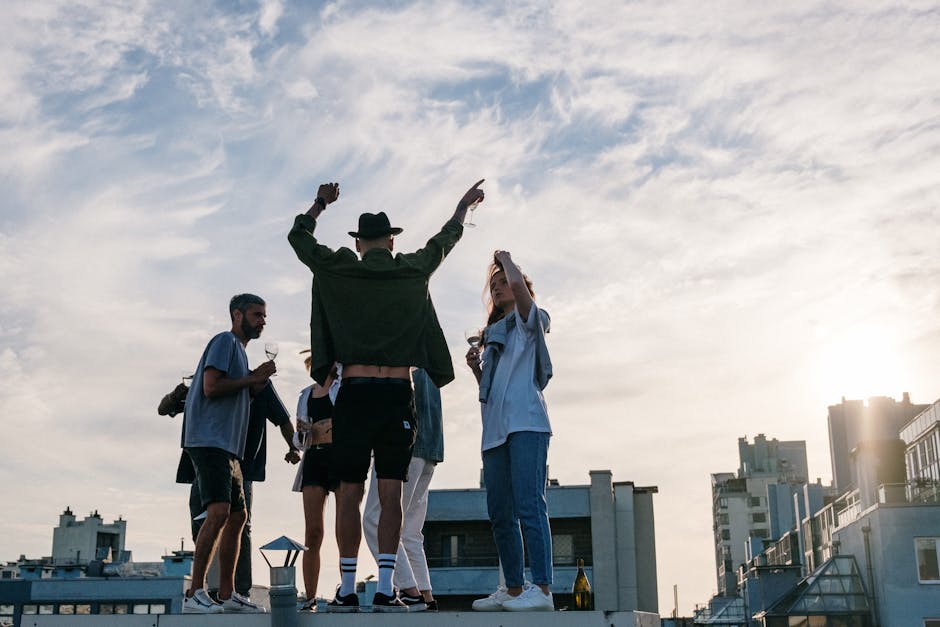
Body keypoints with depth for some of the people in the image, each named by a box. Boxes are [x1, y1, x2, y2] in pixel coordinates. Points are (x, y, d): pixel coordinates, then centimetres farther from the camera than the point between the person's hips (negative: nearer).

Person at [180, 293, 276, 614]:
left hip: (227, 446, 11)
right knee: (219, 511, -22)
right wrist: (251, 379, -6)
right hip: (209, 440, -11)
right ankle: (195, 594, -24)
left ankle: (227, 595, 13)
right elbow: (211, 387, -15)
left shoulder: (238, 349, 26)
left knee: (237, 516, 9)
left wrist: (256, 382, 10)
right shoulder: (225, 341, -3)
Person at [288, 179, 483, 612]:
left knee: (349, 494, 3)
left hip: (354, 394, 0)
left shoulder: (338, 271, 3)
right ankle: (385, 589, -6)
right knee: (390, 495, 0)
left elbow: (298, 236, 19)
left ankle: (347, 590, 3)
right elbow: (445, 240, 25)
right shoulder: (412, 272, 6)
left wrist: (321, 202, 36)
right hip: (397, 396, 0)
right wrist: (465, 204, 43)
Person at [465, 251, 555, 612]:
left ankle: (542, 589, -21)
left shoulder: (528, 320, 8)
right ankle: (513, 589, 9)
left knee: (529, 506, -16)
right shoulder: (493, 335, 29)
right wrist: (476, 368, 12)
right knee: (500, 515, 5)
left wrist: (506, 260, 6)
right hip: (495, 432, 8)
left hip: (525, 423, -8)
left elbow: (518, 284, -14)